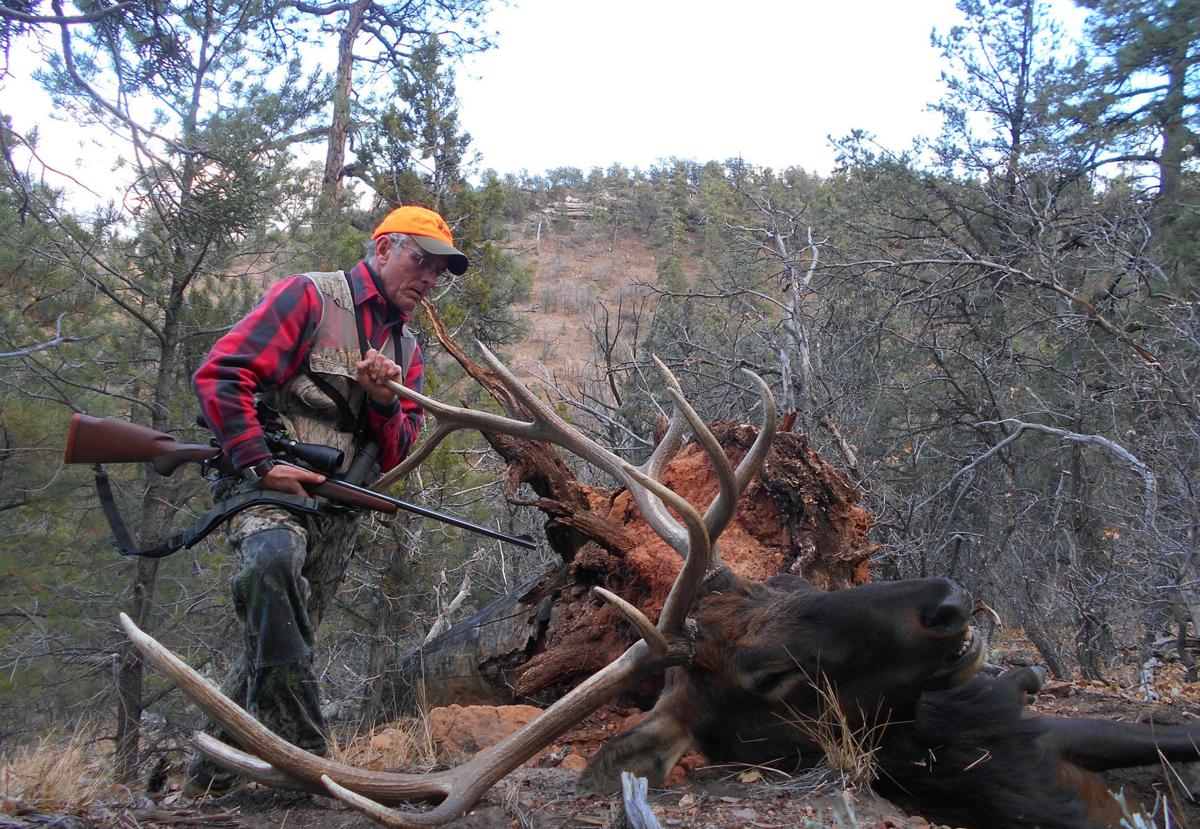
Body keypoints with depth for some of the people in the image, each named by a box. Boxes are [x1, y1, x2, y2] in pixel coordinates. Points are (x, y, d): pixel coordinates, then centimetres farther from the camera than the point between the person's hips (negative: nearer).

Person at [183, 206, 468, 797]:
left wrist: (386, 400, -7)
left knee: (275, 644, 10)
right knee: (272, 560, -38)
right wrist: (259, 464, -17)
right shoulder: (310, 297, -1)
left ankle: (209, 777, 27)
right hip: (269, 485, -7)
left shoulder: (407, 351, 19)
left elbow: (397, 460, 13)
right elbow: (218, 375, -10)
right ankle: (301, 748, -35)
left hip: (336, 512, 7)